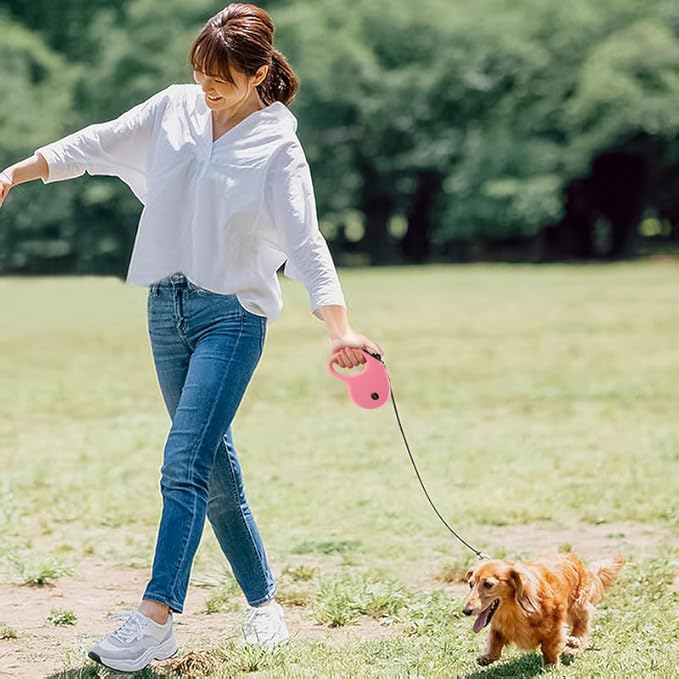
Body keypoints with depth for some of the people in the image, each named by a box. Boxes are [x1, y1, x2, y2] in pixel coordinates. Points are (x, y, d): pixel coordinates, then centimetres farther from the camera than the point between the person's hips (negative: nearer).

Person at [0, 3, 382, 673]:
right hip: (167, 308, 5)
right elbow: (97, 144, 14)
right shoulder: (174, 108, 6)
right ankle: (262, 604, 22)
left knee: (185, 464, -17)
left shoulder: (277, 147, -8)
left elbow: (306, 242, -15)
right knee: (215, 468, 10)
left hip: (232, 314, -5)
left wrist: (340, 329, -27)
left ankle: (154, 620, -22)